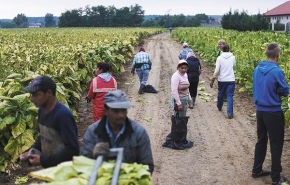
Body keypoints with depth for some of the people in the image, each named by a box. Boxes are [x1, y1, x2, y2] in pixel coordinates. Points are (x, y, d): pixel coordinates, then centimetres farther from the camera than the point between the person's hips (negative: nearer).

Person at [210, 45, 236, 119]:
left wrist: (213, 79, -4)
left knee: (220, 94, 20)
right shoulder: (233, 57, -1)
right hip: (231, 79, 0)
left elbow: (217, 70, -10)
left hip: (222, 80, 0)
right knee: (230, 96, 0)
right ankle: (230, 113, -7)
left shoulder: (220, 58, -7)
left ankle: (219, 107, 43)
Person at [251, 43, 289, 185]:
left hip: (259, 110, 7)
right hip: (273, 113, -7)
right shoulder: (277, 72, -20)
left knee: (261, 141, 20)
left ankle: (257, 170, 31)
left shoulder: (257, 69, 2)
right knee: (276, 145, 6)